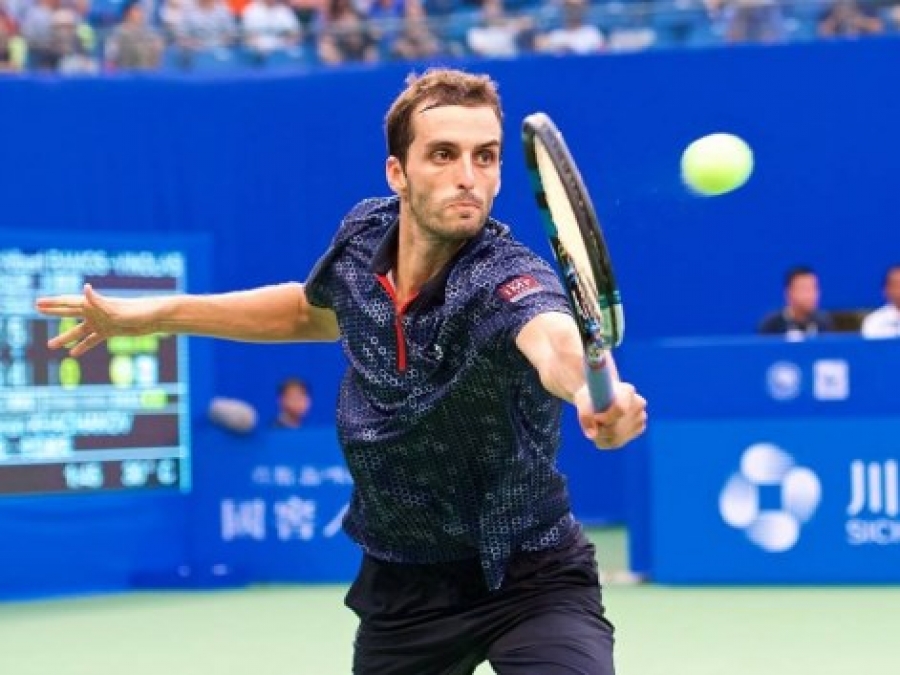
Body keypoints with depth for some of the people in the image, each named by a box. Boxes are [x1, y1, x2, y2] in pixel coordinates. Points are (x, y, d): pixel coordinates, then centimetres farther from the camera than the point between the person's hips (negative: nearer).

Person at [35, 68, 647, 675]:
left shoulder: (511, 280, -28)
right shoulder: (362, 237, -9)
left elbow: (556, 339, -53)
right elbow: (316, 309, 16)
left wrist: (596, 395, -76)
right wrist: (154, 314, 17)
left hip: (529, 578, -5)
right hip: (401, 583, 5)